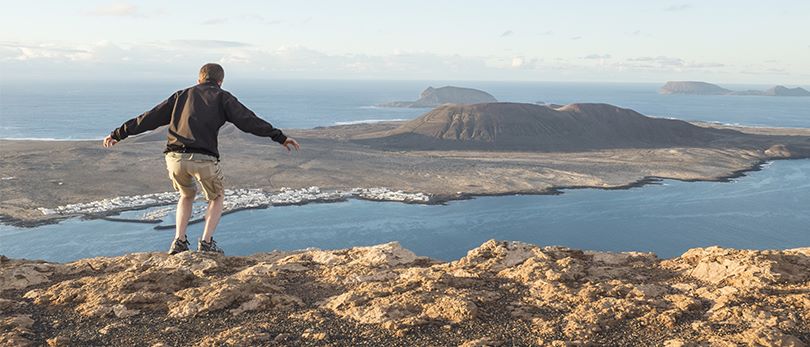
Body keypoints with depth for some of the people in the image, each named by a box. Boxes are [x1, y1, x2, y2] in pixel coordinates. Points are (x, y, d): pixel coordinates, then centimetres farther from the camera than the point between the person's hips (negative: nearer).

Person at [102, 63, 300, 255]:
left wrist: (119, 134, 33)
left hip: (175, 157, 4)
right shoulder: (222, 97, 15)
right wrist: (280, 137, 3)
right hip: (203, 159, -3)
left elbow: (150, 118, 26)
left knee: (187, 195, 31)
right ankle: (206, 242, 9)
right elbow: (248, 121, 4)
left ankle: (179, 241, 19)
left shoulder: (182, 95, 24)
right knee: (217, 197, 23)